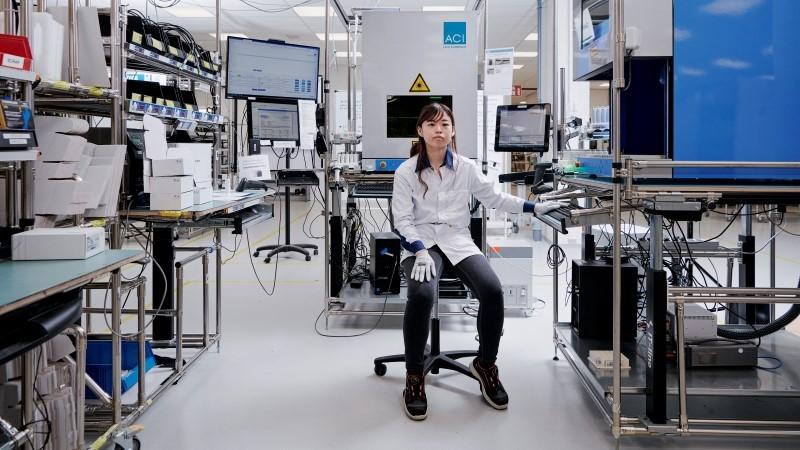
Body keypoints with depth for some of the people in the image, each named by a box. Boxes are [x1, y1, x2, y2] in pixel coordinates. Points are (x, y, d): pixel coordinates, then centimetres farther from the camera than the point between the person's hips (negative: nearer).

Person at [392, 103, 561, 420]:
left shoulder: (465, 167, 6)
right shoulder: (406, 172, -1)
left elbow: (494, 198, 16)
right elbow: (403, 220, -5)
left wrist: (534, 207, 12)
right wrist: (421, 252, -21)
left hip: (458, 241, 3)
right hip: (420, 243, -3)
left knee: (492, 290, -25)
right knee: (422, 295, -35)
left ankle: (485, 364, 1)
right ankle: (414, 376, -15)